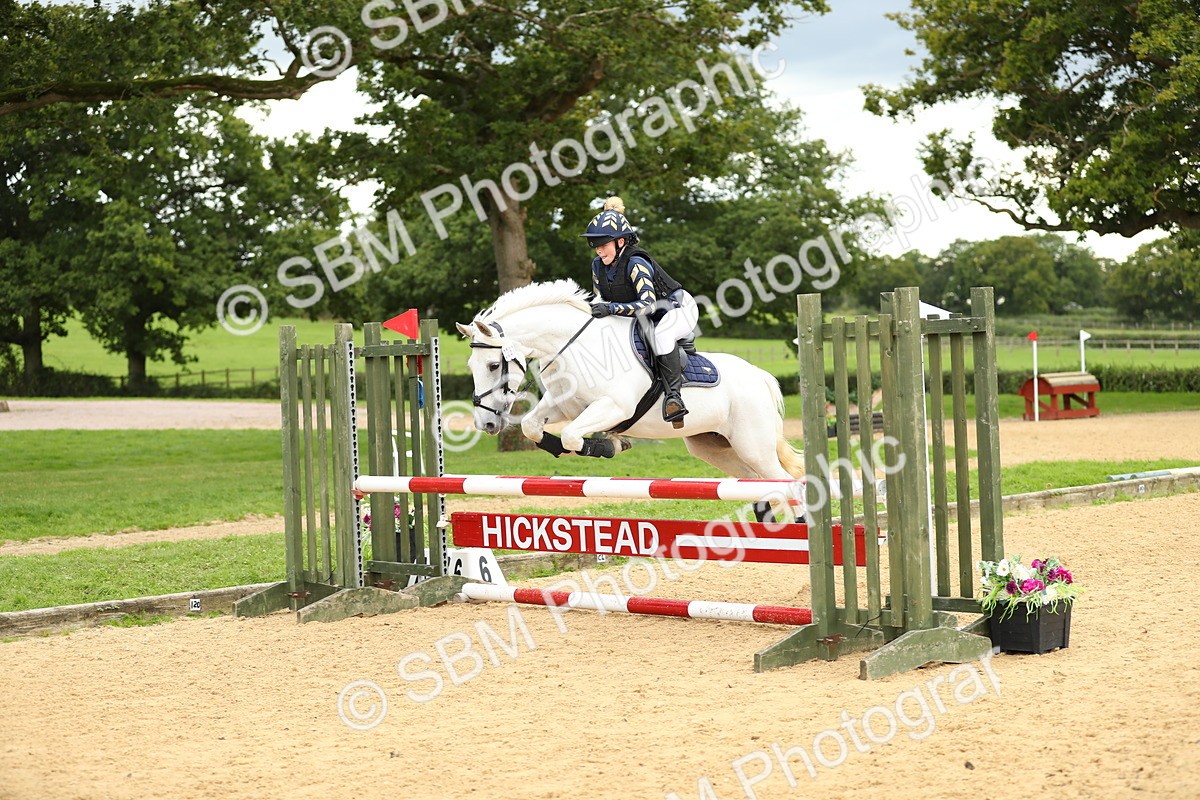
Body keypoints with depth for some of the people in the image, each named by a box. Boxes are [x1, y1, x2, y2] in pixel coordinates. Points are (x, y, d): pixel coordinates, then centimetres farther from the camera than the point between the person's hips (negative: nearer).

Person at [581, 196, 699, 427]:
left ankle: (674, 394, -40)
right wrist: (594, 312, -17)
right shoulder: (598, 266, -4)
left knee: (660, 332, -41)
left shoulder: (635, 263, -28)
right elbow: (600, 302, 5)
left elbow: (648, 304, -37)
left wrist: (611, 308, -44)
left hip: (679, 309, -9)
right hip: (648, 320, 9)